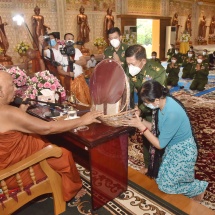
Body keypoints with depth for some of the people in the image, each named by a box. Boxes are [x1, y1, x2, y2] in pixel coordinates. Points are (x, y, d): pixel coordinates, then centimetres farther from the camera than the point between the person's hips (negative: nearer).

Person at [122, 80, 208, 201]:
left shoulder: (172, 114, -36)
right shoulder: (165, 101, -11)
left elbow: (160, 144, -25)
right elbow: (159, 128, 0)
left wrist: (140, 126, -26)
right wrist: (141, 121, -11)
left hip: (183, 151, -8)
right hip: (173, 148, 8)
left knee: (165, 185, 4)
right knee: (163, 179, 16)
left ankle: (199, 188, 23)